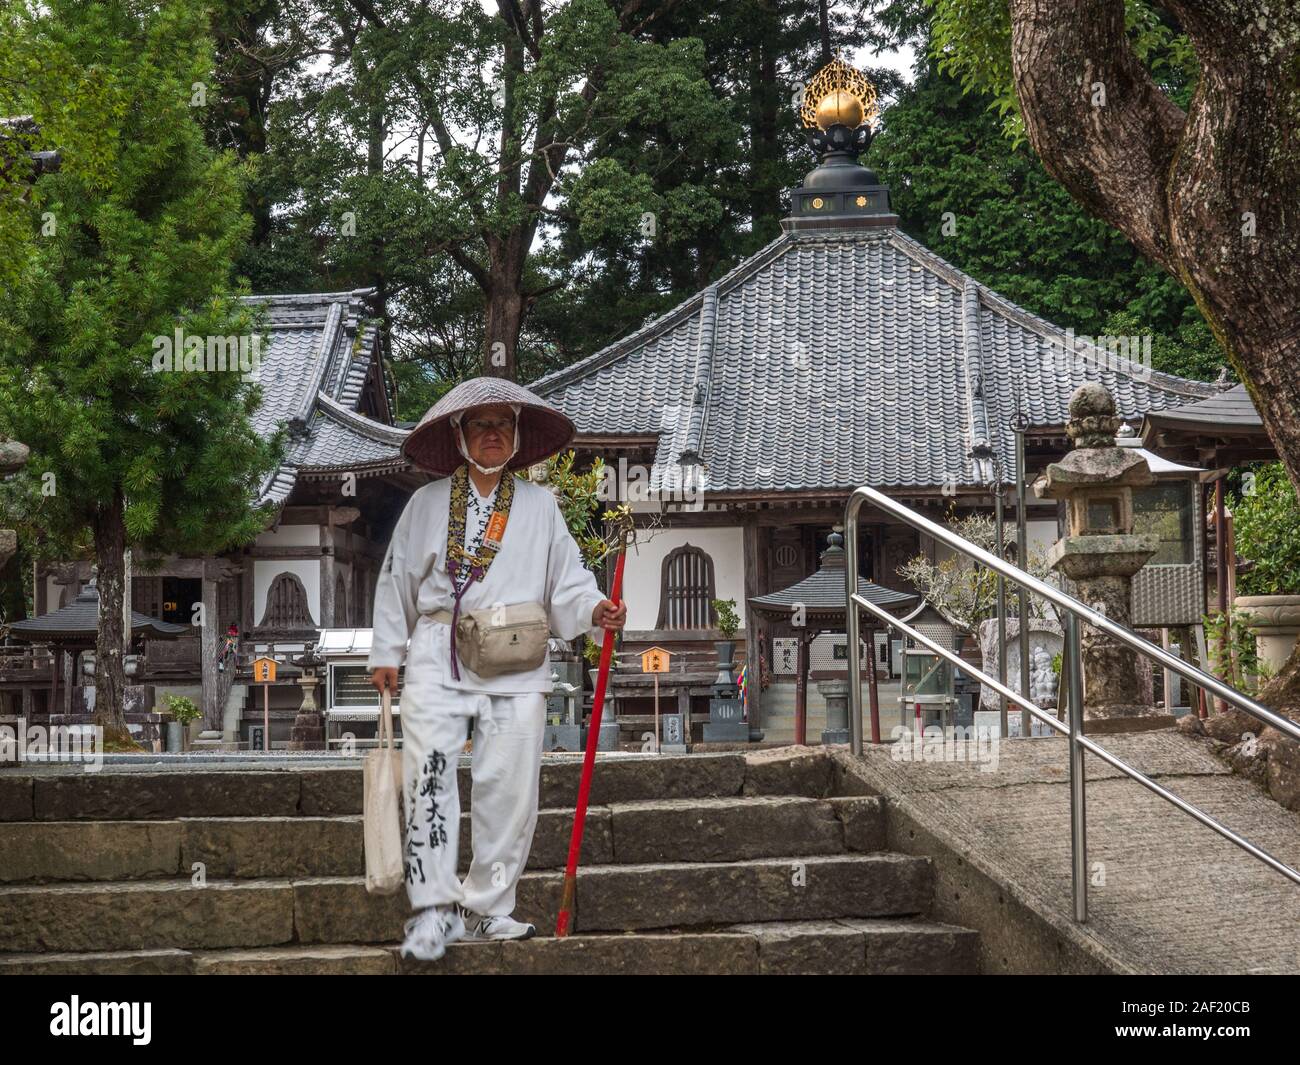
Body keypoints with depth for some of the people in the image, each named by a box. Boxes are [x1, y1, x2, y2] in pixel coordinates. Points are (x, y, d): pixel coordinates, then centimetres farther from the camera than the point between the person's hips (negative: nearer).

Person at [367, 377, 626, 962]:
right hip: (437, 660, -1)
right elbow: (397, 580, 15)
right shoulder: (426, 503, 12)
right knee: (428, 769, -16)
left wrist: (594, 609, -11)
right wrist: (386, 652, 11)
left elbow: (566, 578, 9)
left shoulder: (539, 505, 13)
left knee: (508, 785, -1)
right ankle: (433, 909, -17)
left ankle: (484, 909, 11)